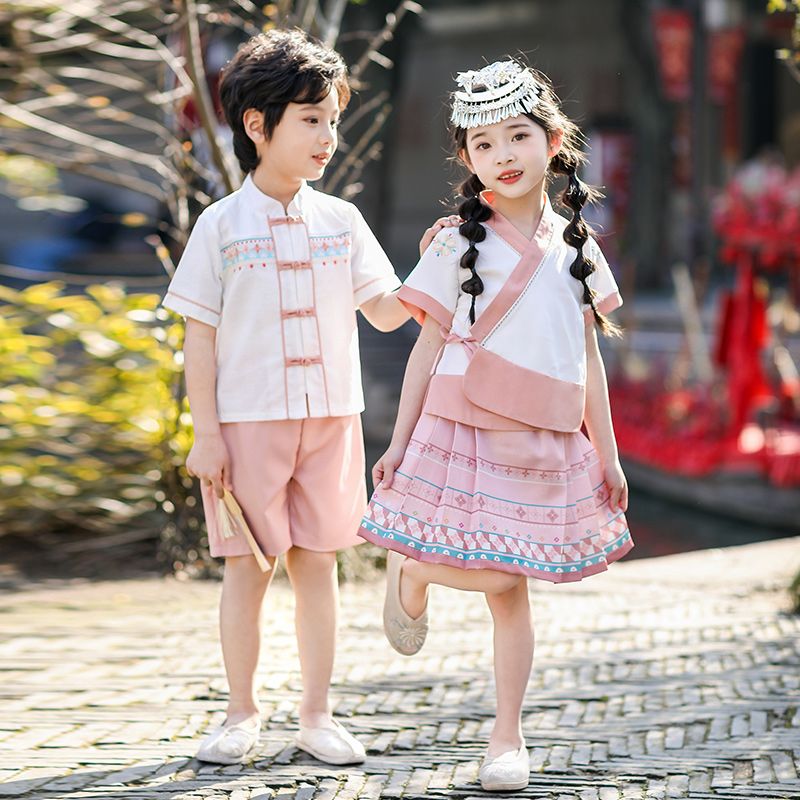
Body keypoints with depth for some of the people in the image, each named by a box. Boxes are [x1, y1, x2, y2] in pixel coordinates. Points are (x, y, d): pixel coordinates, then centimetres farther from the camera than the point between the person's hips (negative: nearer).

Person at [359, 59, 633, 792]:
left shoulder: (575, 248, 9)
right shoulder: (458, 246, 1)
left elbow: (588, 359, 12)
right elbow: (428, 348, 3)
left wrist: (607, 454, 11)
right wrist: (401, 439, 0)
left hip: (545, 444, 3)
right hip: (465, 431, -2)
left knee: (509, 588, 4)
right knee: (495, 579, -12)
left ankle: (507, 737, 13)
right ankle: (410, 575, 20)